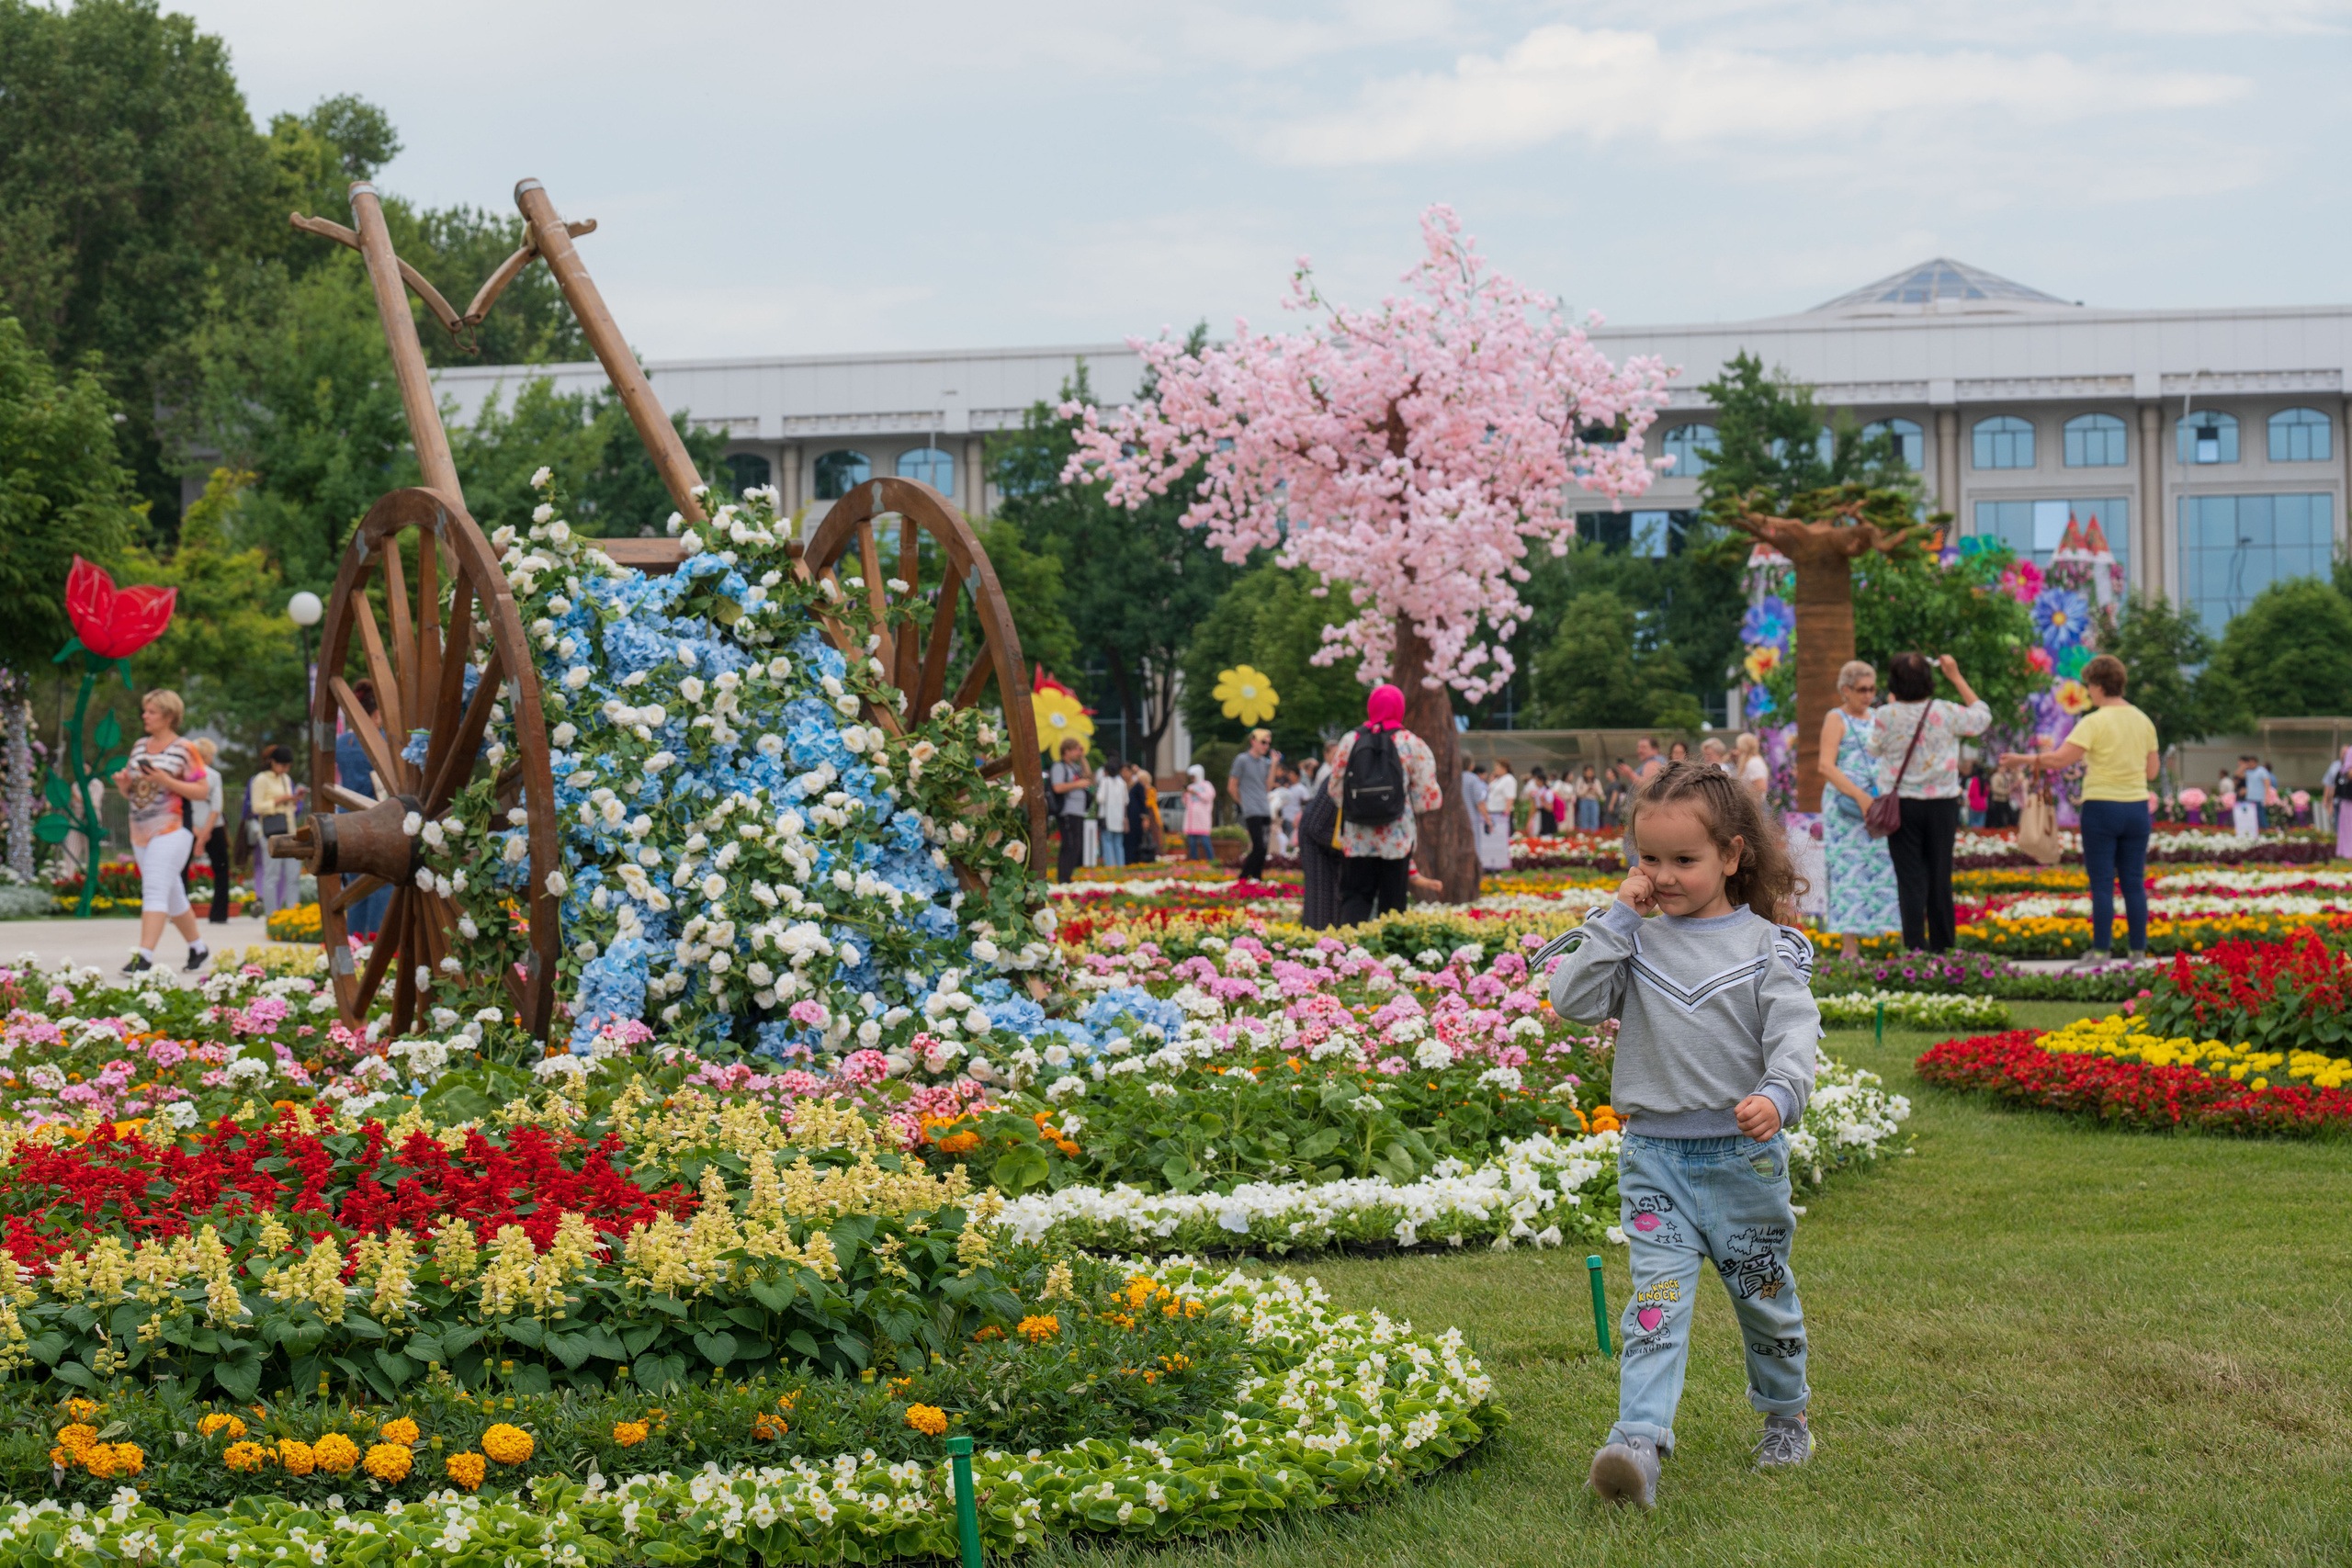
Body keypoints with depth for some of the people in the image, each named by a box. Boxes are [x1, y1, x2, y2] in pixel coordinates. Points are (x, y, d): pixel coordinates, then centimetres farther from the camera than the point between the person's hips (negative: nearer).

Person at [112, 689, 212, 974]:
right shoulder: (139, 747, 15)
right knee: (172, 896, 14)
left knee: (155, 891, -17)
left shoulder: (184, 750, -5)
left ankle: (145, 957, -23)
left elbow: (202, 790, -7)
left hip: (171, 830, -7)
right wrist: (123, 784, -1)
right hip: (141, 831, 7)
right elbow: (131, 788, 22)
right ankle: (198, 948, 28)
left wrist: (167, 782, -18)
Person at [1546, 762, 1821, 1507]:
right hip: (1653, 1155, 1)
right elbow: (1571, 999, -6)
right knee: (1657, 1301, -12)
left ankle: (1785, 1416, 38)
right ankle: (1640, 1442, -24)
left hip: (1744, 1154, -1)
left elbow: (1795, 1033, -13)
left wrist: (1778, 1094, -34)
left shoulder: (1765, 948, -4)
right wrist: (1616, 918, -9)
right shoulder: (1636, 940, 4)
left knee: (1764, 1296, 16)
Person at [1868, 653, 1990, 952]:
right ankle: (1941, 947, 15)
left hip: (1901, 804, -1)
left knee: (1911, 880, 1)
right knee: (1939, 878, 10)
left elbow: (1874, 750, 9)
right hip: (1941, 804, 1)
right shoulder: (1946, 713, -8)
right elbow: (1982, 717, 13)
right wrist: (1956, 678, 14)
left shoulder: (1887, 716, -11)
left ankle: (1915, 947, -5)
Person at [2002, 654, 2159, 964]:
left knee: (2102, 883, -1)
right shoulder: (2143, 722, 8)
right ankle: (2138, 951, 9)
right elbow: (2151, 771, 12)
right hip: (2137, 809, 5)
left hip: (2102, 807, -5)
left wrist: (2023, 760, -7)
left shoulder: (2094, 722, -11)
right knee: (2134, 883, 8)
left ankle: (2101, 950, -1)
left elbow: (2060, 758, -17)